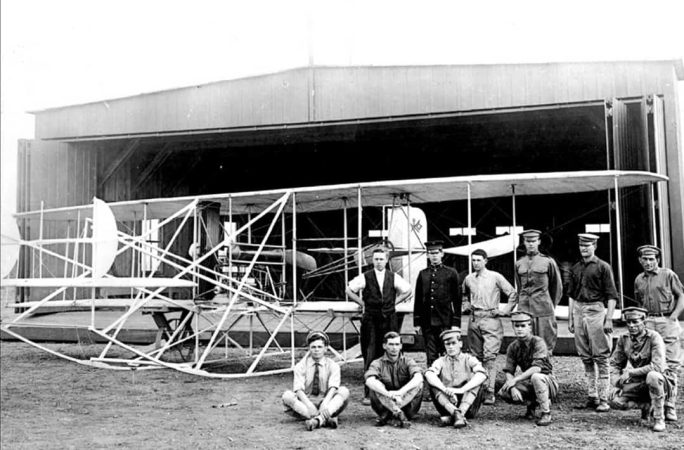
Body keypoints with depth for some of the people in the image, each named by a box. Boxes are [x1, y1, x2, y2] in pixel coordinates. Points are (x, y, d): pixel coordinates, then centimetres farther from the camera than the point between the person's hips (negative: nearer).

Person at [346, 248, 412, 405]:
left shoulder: (394, 278, 6)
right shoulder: (365, 277, 0)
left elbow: (408, 290, 19)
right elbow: (349, 290, 9)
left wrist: (395, 301, 11)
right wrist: (362, 303, 5)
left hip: (389, 319, 2)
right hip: (370, 319, -2)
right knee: (370, 355, -4)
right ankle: (368, 393, -2)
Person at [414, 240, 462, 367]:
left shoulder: (451, 273, 2)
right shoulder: (423, 274, 9)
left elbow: (457, 300, 1)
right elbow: (417, 300, 11)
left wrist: (456, 323, -4)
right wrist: (417, 322, 7)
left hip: (445, 322, -2)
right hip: (427, 322, 2)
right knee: (431, 356, 5)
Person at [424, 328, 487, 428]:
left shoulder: (469, 359, 3)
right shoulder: (441, 361, 7)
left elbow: (482, 374, -20)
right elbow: (428, 374, -16)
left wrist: (461, 390, -31)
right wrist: (445, 389, -33)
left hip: (468, 406, -1)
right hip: (447, 403, 1)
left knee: (475, 377, -20)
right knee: (431, 380, -17)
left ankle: (460, 413, -37)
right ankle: (455, 412, -37)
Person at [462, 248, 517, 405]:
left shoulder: (495, 277, -3)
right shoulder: (468, 279, 10)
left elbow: (513, 293, 2)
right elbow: (464, 295, 30)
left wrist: (506, 311, -2)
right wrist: (466, 306, 14)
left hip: (491, 319, -5)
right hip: (474, 320, 5)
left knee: (489, 356, -12)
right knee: (476, 356, 9)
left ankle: (490, 392, -14)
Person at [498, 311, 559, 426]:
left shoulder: (538, 342, -17)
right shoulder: (513, 347, 0)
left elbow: (537, 367, -30)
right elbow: (508, 371, -3)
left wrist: (515, 379, -33)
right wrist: (513, 388, -23)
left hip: (548, 381, -6)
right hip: (528, 383, 6)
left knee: (536, 376, -39)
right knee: (503, 392, -16)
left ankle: (546, 413, -19)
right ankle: (531, 403, 11)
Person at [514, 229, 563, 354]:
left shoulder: (548, 262, 2)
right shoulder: (519, 264, 11)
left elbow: (557, 287, 10)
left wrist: (551, 306, 11)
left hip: (544, 311, -3)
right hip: (524, 310, 3)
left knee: (545, 349, -1)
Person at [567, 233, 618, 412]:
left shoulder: (603, 267, -2)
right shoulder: (575, 268, 14)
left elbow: (611, 295, -5)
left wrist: (609, 319, -12)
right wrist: (570, 318, 13)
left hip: (596, 310, -5)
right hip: (578, 310, 6)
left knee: (601, 357, -5)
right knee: (585, 357, 9)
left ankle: (603, 399, -1)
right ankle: (592, 396, 16)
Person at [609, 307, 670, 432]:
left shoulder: (654, 337, -18)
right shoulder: (624, 339, -2)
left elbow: (658, 366, -29)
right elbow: (615, 364, 8)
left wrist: (630, 373, -27)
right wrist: (617, 381, -11)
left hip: (659, 381, -5)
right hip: (638, 383, 5)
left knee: (652, 376, -39)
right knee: (615, 400, -18)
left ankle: (659, 418, -22)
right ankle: (647, 405, 10)